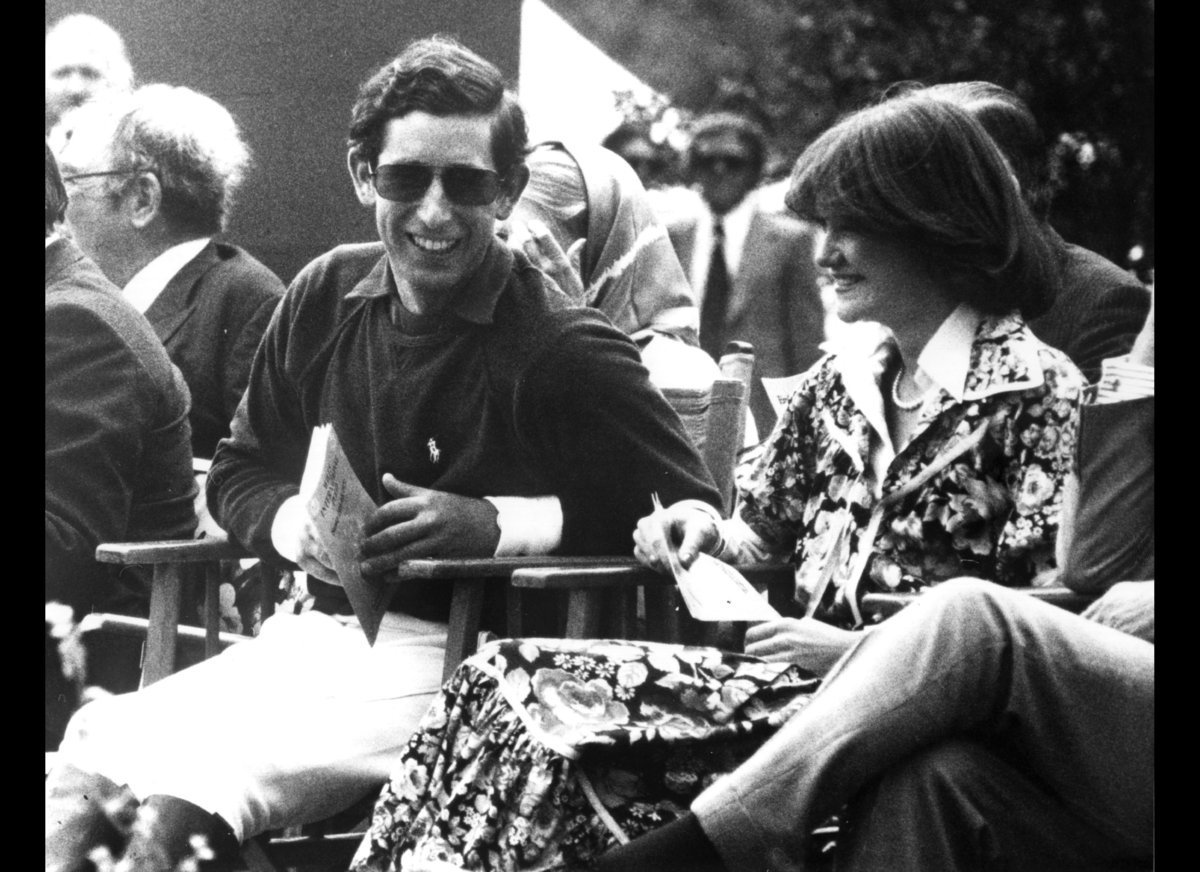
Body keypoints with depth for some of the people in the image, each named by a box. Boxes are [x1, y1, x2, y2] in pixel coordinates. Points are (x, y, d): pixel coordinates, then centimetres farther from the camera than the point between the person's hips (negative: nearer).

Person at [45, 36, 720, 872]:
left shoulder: (565, 349, -8)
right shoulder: (325, 296, 9)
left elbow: (693, 512, -9)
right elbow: (238, 473, 20)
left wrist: (496, 523, -16)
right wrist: (295, 523, -5)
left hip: (458, 654, -6)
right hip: (313, 635, 6)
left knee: (186, 801, -28)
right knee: (87, 761, -18)